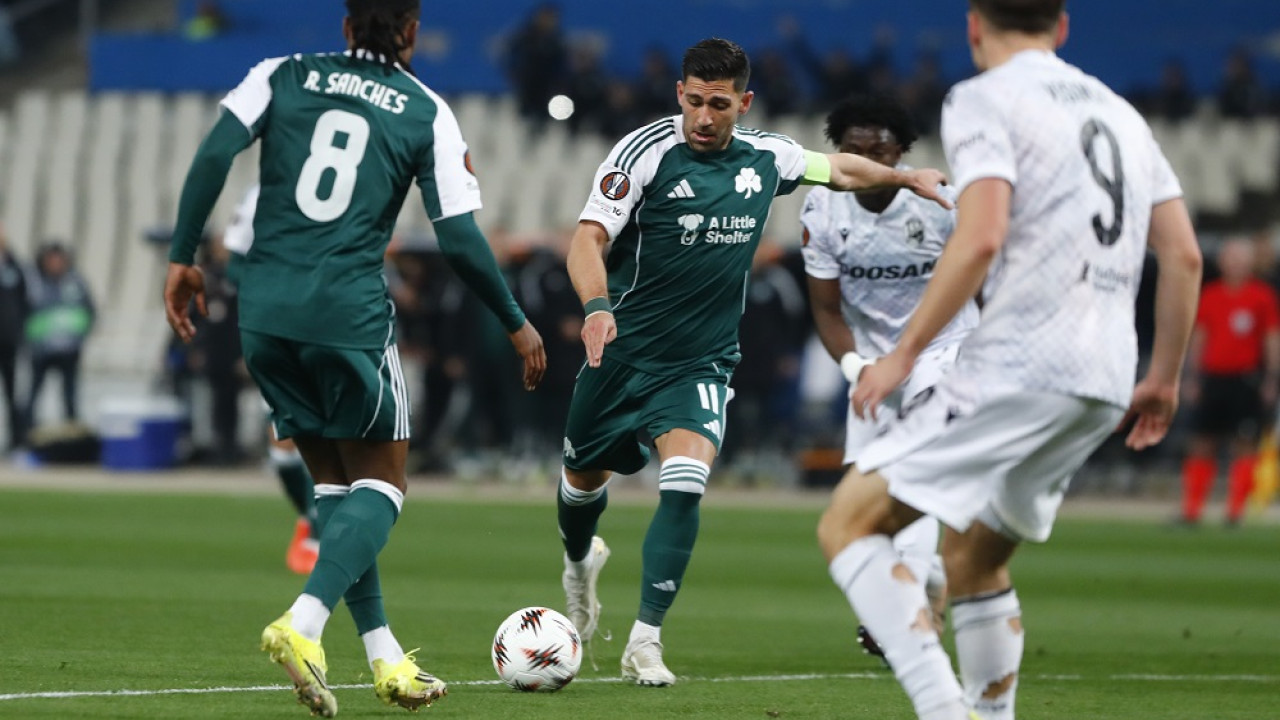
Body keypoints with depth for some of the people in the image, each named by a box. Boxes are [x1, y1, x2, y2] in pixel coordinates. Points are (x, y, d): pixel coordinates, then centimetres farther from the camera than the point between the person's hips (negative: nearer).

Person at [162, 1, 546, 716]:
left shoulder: (283, 77, 10)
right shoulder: (426, 112, 4)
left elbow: (213, 156, -4)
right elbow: (460, 236, 0)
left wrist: (182, 259, 3)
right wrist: (517, 323, 11)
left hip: (265, 313, 4)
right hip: (350, 316, -4)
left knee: (335, 479, 17)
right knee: (381, 481, 9)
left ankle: (386, 658, 16)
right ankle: (303, 624, -16)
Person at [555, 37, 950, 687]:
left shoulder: (765, 158, 0)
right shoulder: (646, 151, -14)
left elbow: (838, 168, 22)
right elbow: (588, 237, -22)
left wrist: (905, 175, 29)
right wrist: (596, 304, -39)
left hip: (702, 362, 1)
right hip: (625, 350, -1)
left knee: (685, 483, -20)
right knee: (583, 478, 15)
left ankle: (645, 641, -17)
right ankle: (580, 562, 51)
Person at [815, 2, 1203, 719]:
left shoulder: (983, 100, -1)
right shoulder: (1119, 112, 21)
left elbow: (981, 238, -16)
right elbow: (1185, 256, 17)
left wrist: (906, 351, -10)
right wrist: (1165, 378, 26)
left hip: (1017, 365, -8)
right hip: (1104, 385, 8)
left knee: (849, 523, -5)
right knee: (974, 558, 22)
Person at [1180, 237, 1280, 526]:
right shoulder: (1210, 295, 8)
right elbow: (1198, 338, 13)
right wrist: (1192, 377, 8)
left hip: (1247, 381, -2)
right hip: (1213, 378, 2)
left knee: (1245, 445, -5)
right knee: (1201, 445, 1)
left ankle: (1235, 512, -2)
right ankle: (1191, 510, 6)